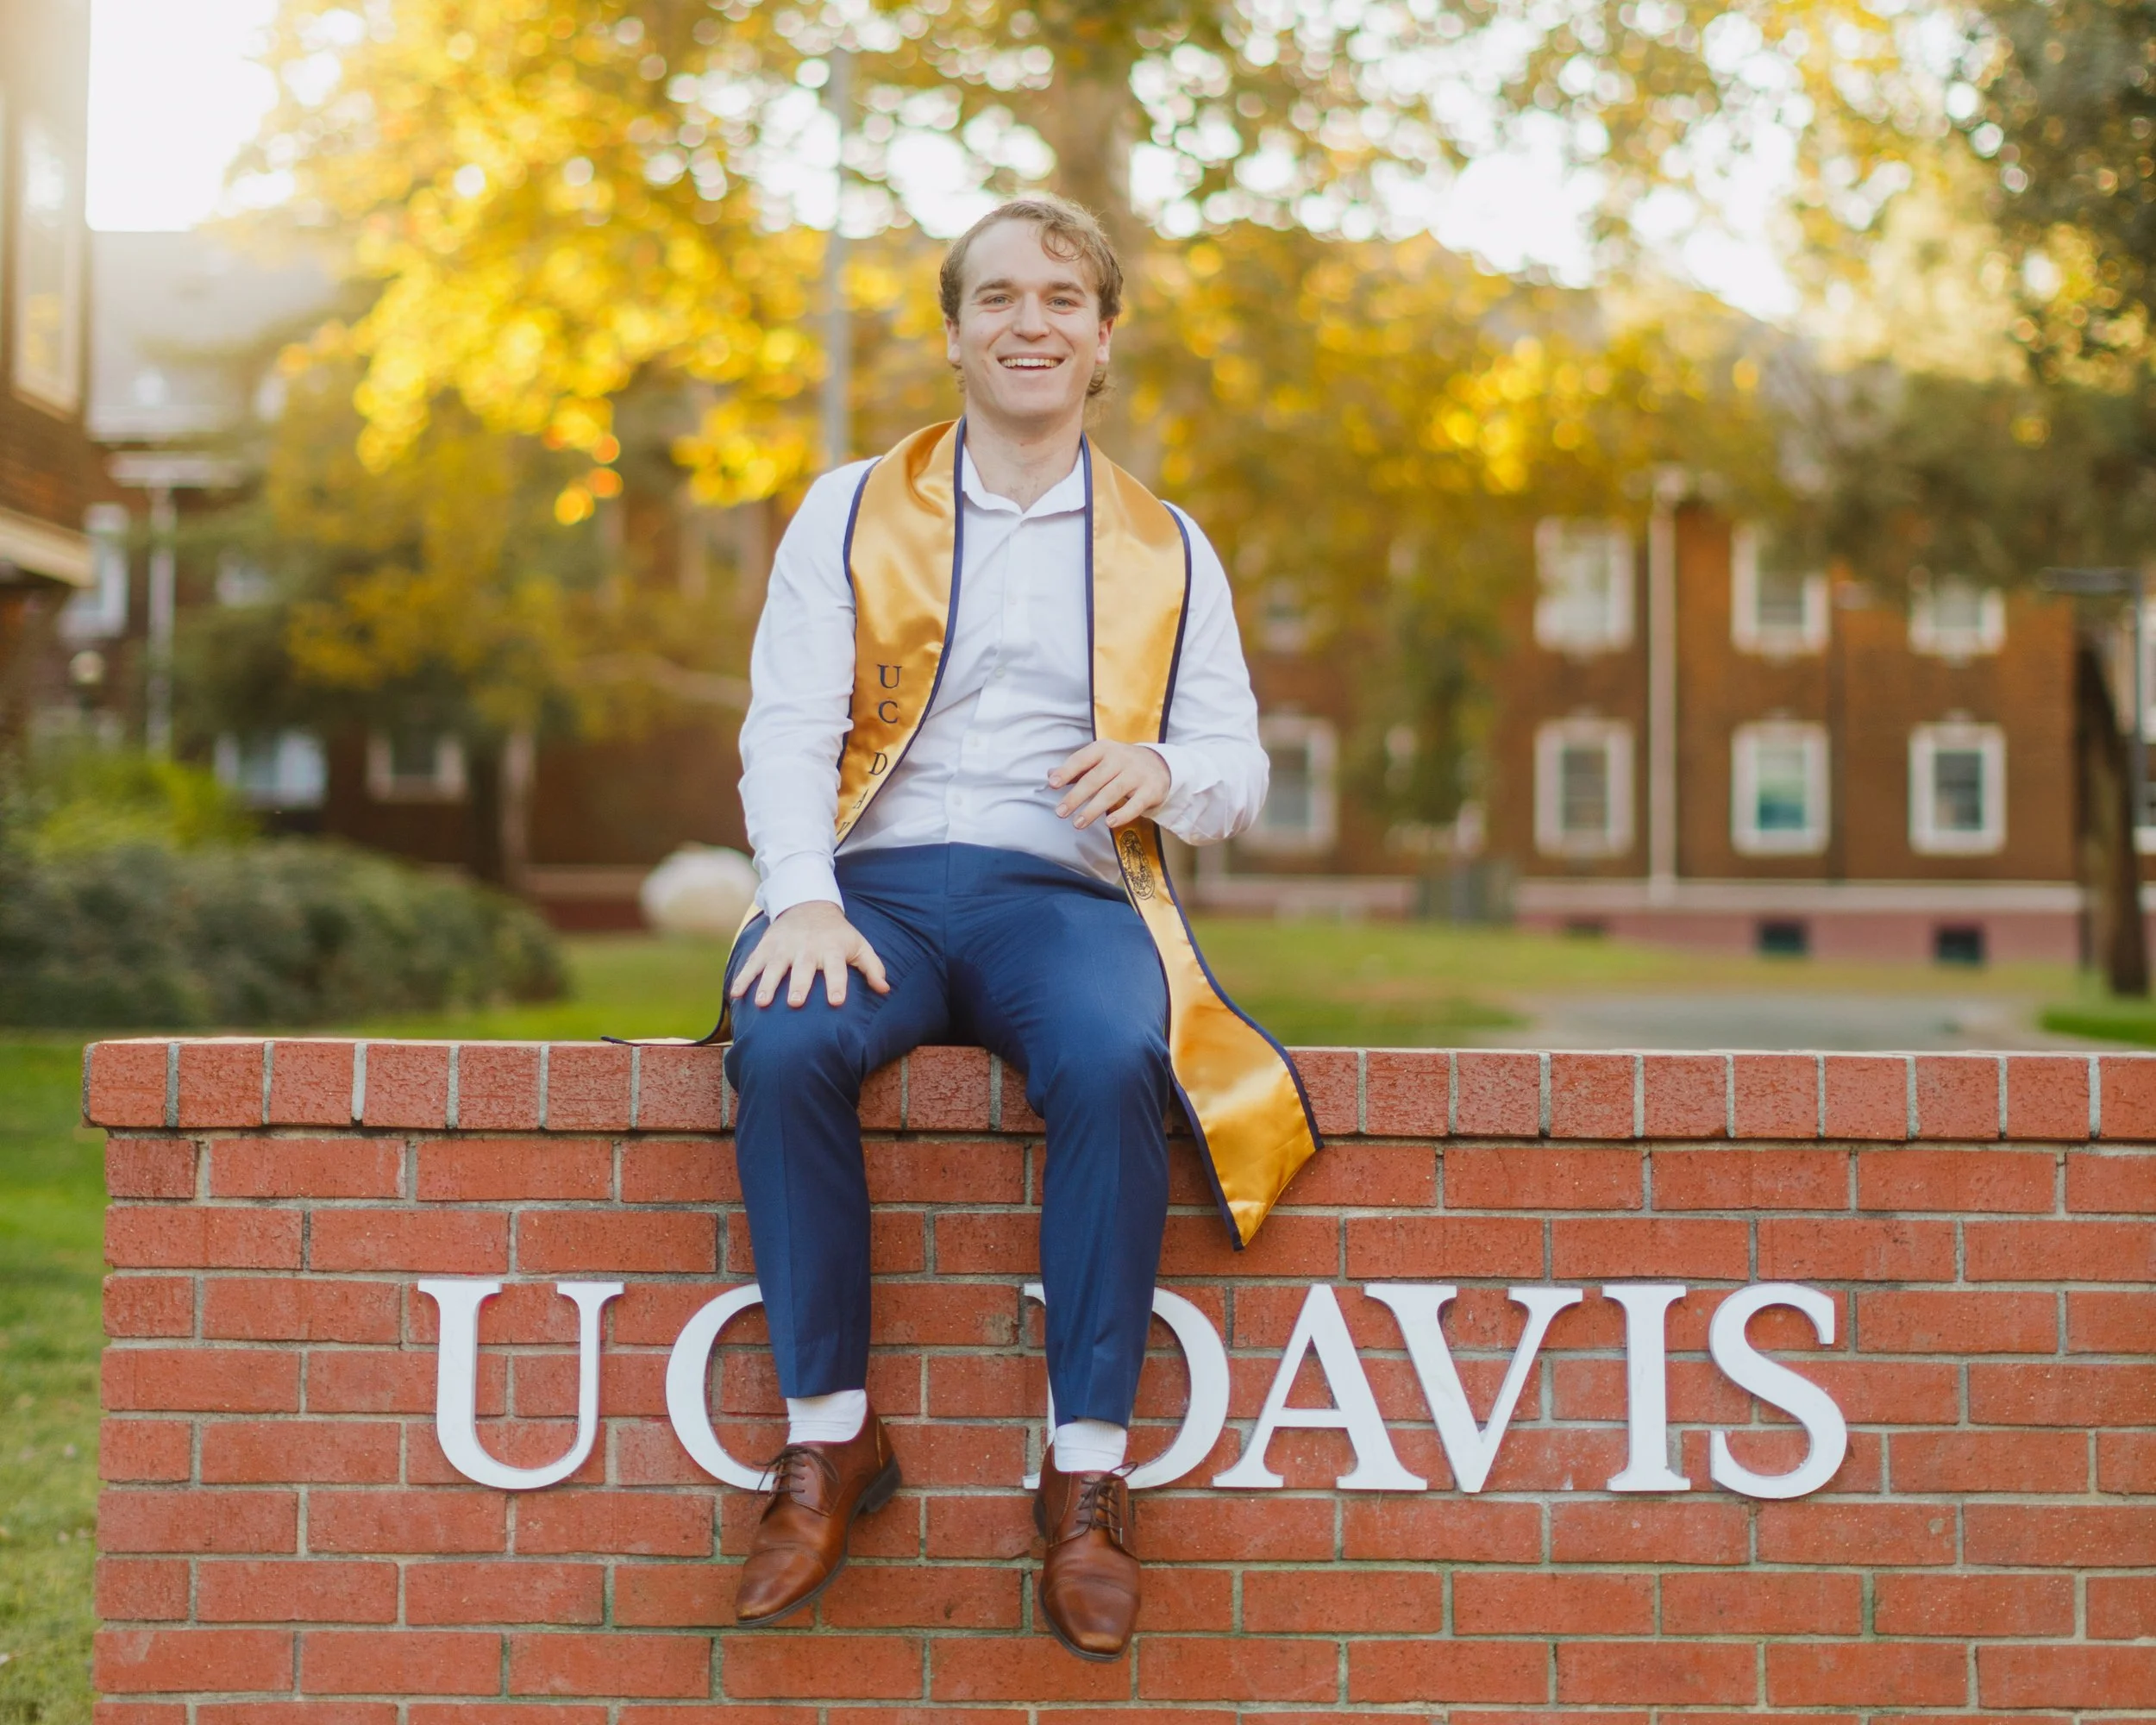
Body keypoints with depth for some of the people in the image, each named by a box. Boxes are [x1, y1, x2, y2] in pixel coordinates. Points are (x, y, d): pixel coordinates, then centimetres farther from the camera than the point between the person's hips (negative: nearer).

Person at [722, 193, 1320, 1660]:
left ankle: (1091, 1471, -24)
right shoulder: (849, 513, 15)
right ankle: (832, 1436, -18)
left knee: (1113, 1065, -35)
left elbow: (1239, 774, 11)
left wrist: (1164, 775, -14)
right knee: (785, 1047, -34)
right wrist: (804, 901, -17)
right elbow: (787, 729, 2)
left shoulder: (1169, 551, 18)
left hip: (1065, 893, 0)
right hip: (879, 881, 0)